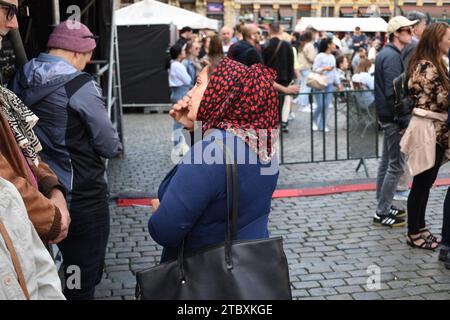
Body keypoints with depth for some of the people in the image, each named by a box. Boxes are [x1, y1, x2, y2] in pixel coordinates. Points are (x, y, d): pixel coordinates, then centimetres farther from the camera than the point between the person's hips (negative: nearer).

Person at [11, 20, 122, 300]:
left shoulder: (22, 79, 1)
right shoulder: (80, 85, -19)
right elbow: (111, 147, -14)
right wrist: (116, 145, 7)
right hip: (82, 197, -7)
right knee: (83, 279, 9)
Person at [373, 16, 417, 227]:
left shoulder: (386, 53, 13)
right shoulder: (393, 56, -18)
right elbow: (393, 93, -24)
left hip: (385, 115, 11)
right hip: (393, 117, -11)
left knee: (387, 162, 17)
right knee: (396, 165, -5)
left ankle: (383, 206, 26)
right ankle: (382, 213, 0)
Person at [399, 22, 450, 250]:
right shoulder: (428, 67, -16)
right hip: (428, 129, -10)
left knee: (426, 183, 16)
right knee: (421, 184, 0)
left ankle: (420, 228, 26)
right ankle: (414, 234, 10)